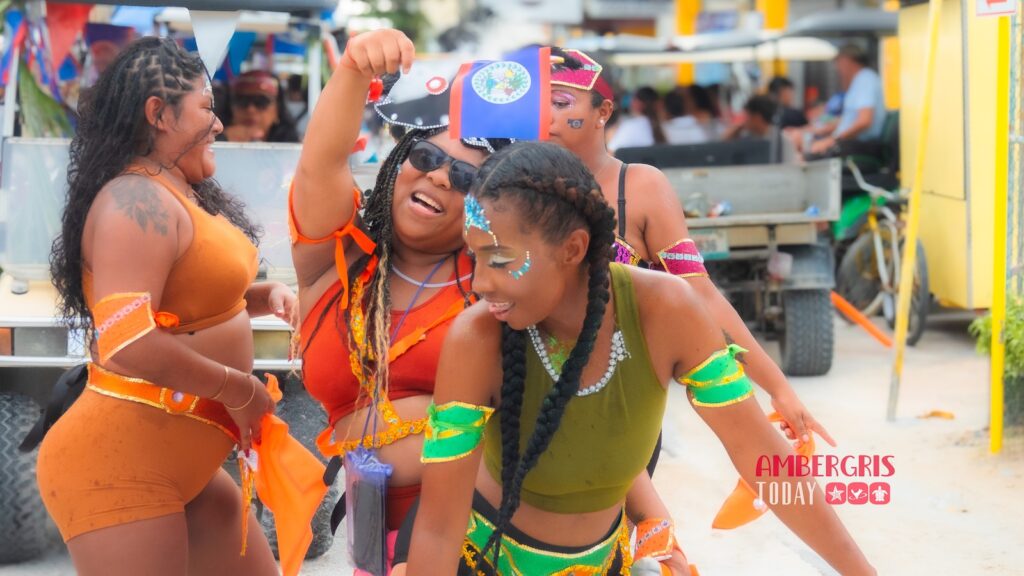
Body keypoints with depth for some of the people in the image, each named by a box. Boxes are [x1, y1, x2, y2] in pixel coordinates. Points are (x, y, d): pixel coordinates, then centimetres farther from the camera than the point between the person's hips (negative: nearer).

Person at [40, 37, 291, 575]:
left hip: (179, 462, 10)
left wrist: (265, 295, 7)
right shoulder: (138, 202, -19)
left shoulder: (182, 197, 12)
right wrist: (240, 389, -18)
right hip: (119, 465, -10)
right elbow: (127, 342, -30)